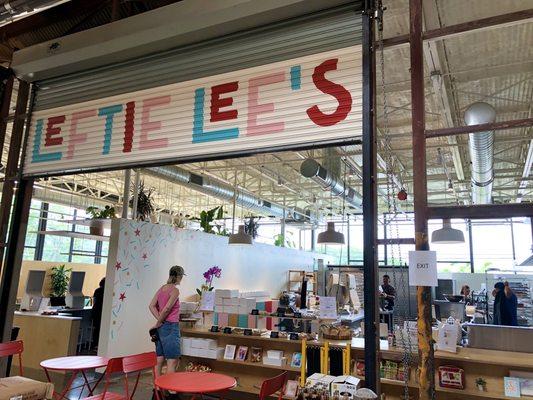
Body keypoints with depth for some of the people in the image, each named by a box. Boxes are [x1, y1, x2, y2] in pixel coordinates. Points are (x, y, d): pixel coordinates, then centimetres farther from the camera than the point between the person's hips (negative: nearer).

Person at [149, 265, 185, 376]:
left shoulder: (162, 288, 10)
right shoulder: (175, 290, -12)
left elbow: (152, 306, 6)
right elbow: (166, 309, -19)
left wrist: (159, 320, 0)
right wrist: (158, 323, -6)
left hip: (161, 328, 8)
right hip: (171, 326, -8)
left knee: (159, 360, 13)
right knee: (173, 361, -3)